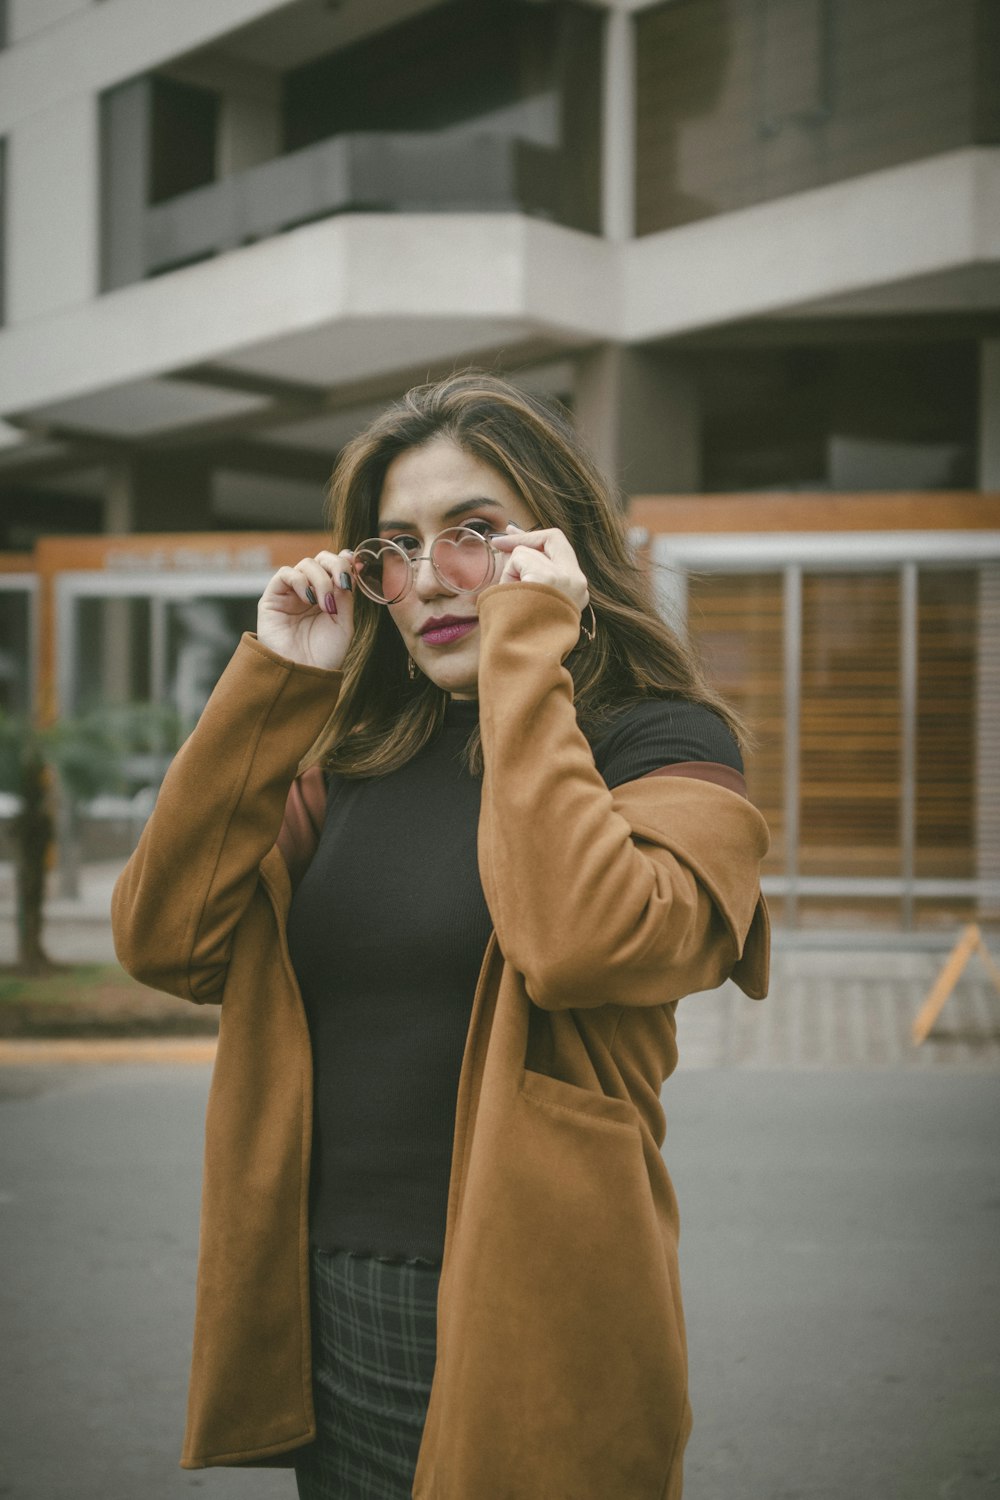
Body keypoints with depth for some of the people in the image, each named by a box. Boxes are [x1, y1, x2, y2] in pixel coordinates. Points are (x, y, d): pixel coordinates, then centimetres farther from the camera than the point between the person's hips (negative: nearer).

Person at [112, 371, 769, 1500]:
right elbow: (162, 941, -4)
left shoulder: (663, 749, -7)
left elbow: (578, 944, -29)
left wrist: (526, 657, -20)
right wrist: (275, 683, -6)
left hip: (519, 1335, -5)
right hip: (320, 1321, 5)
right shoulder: (351, 754, 8)